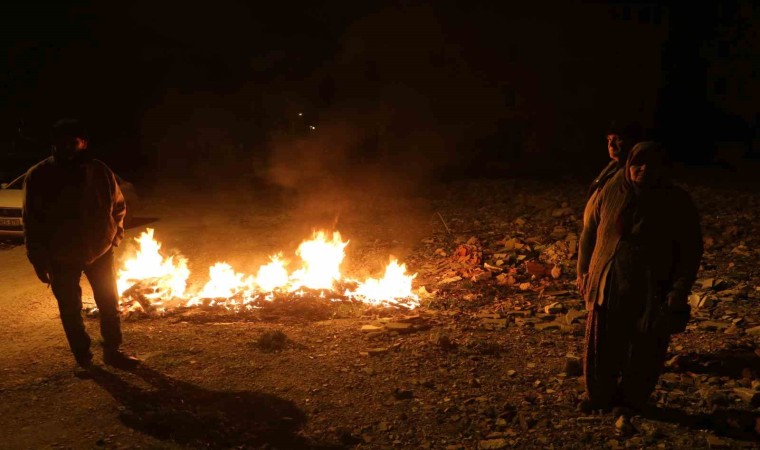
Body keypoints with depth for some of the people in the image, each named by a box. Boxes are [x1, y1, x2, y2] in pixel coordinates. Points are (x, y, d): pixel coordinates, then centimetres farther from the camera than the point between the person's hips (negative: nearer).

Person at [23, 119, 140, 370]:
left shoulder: (100, 172, -6)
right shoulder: (38, 177, -11)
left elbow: (118, 206, 10)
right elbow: (32, 223, -7)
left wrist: (115, 234, -1)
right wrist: (39, 261, -8)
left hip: (99, 251, 2)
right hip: (61, 257, -1)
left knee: (109, 304, 8)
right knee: (70, 309, 10)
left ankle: (112, 352, 25)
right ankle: (83, 358, 27)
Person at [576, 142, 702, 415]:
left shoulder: (678, 203, -1)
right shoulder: (610, 193, 1)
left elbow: (690, 250, 0)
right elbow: (589, 233, 9)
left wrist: (679, 291, -8)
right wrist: (584, 273, 9)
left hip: (652, 292, -1)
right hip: (608, 286, 1)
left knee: (643, 350, 6)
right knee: (601, 345, 6)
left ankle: (631, 400, 26)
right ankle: (599, 396, 25)